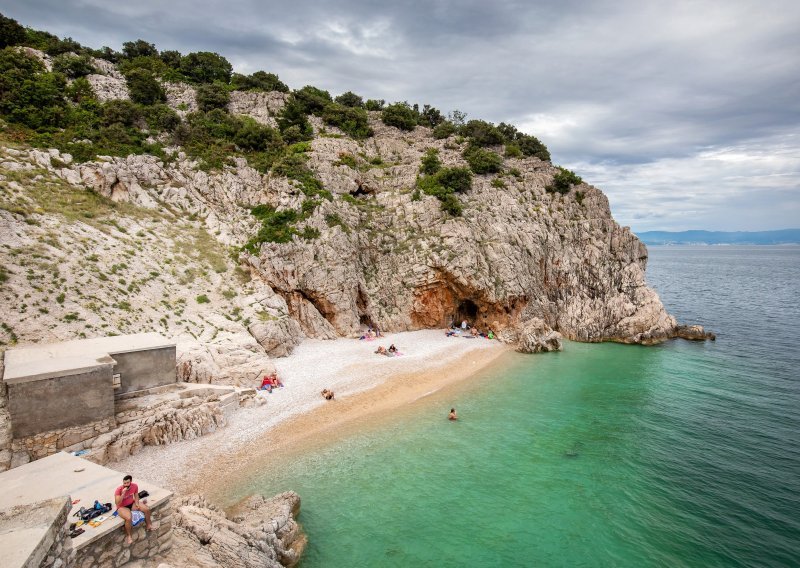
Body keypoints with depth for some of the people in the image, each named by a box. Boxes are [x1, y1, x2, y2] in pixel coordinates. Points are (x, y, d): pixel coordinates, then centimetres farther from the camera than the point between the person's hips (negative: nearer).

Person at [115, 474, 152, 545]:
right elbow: (117, 503, -30)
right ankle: (128, 535, -6)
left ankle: (148, 524, 17)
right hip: (122, 507, -5)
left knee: (147, 509, -9)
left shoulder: (135, 486, -13)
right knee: (129, 518, -33)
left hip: (132, 504, 5)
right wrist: (123, 494, -40)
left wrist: (137, 503, -11)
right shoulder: (119, 490, -27)